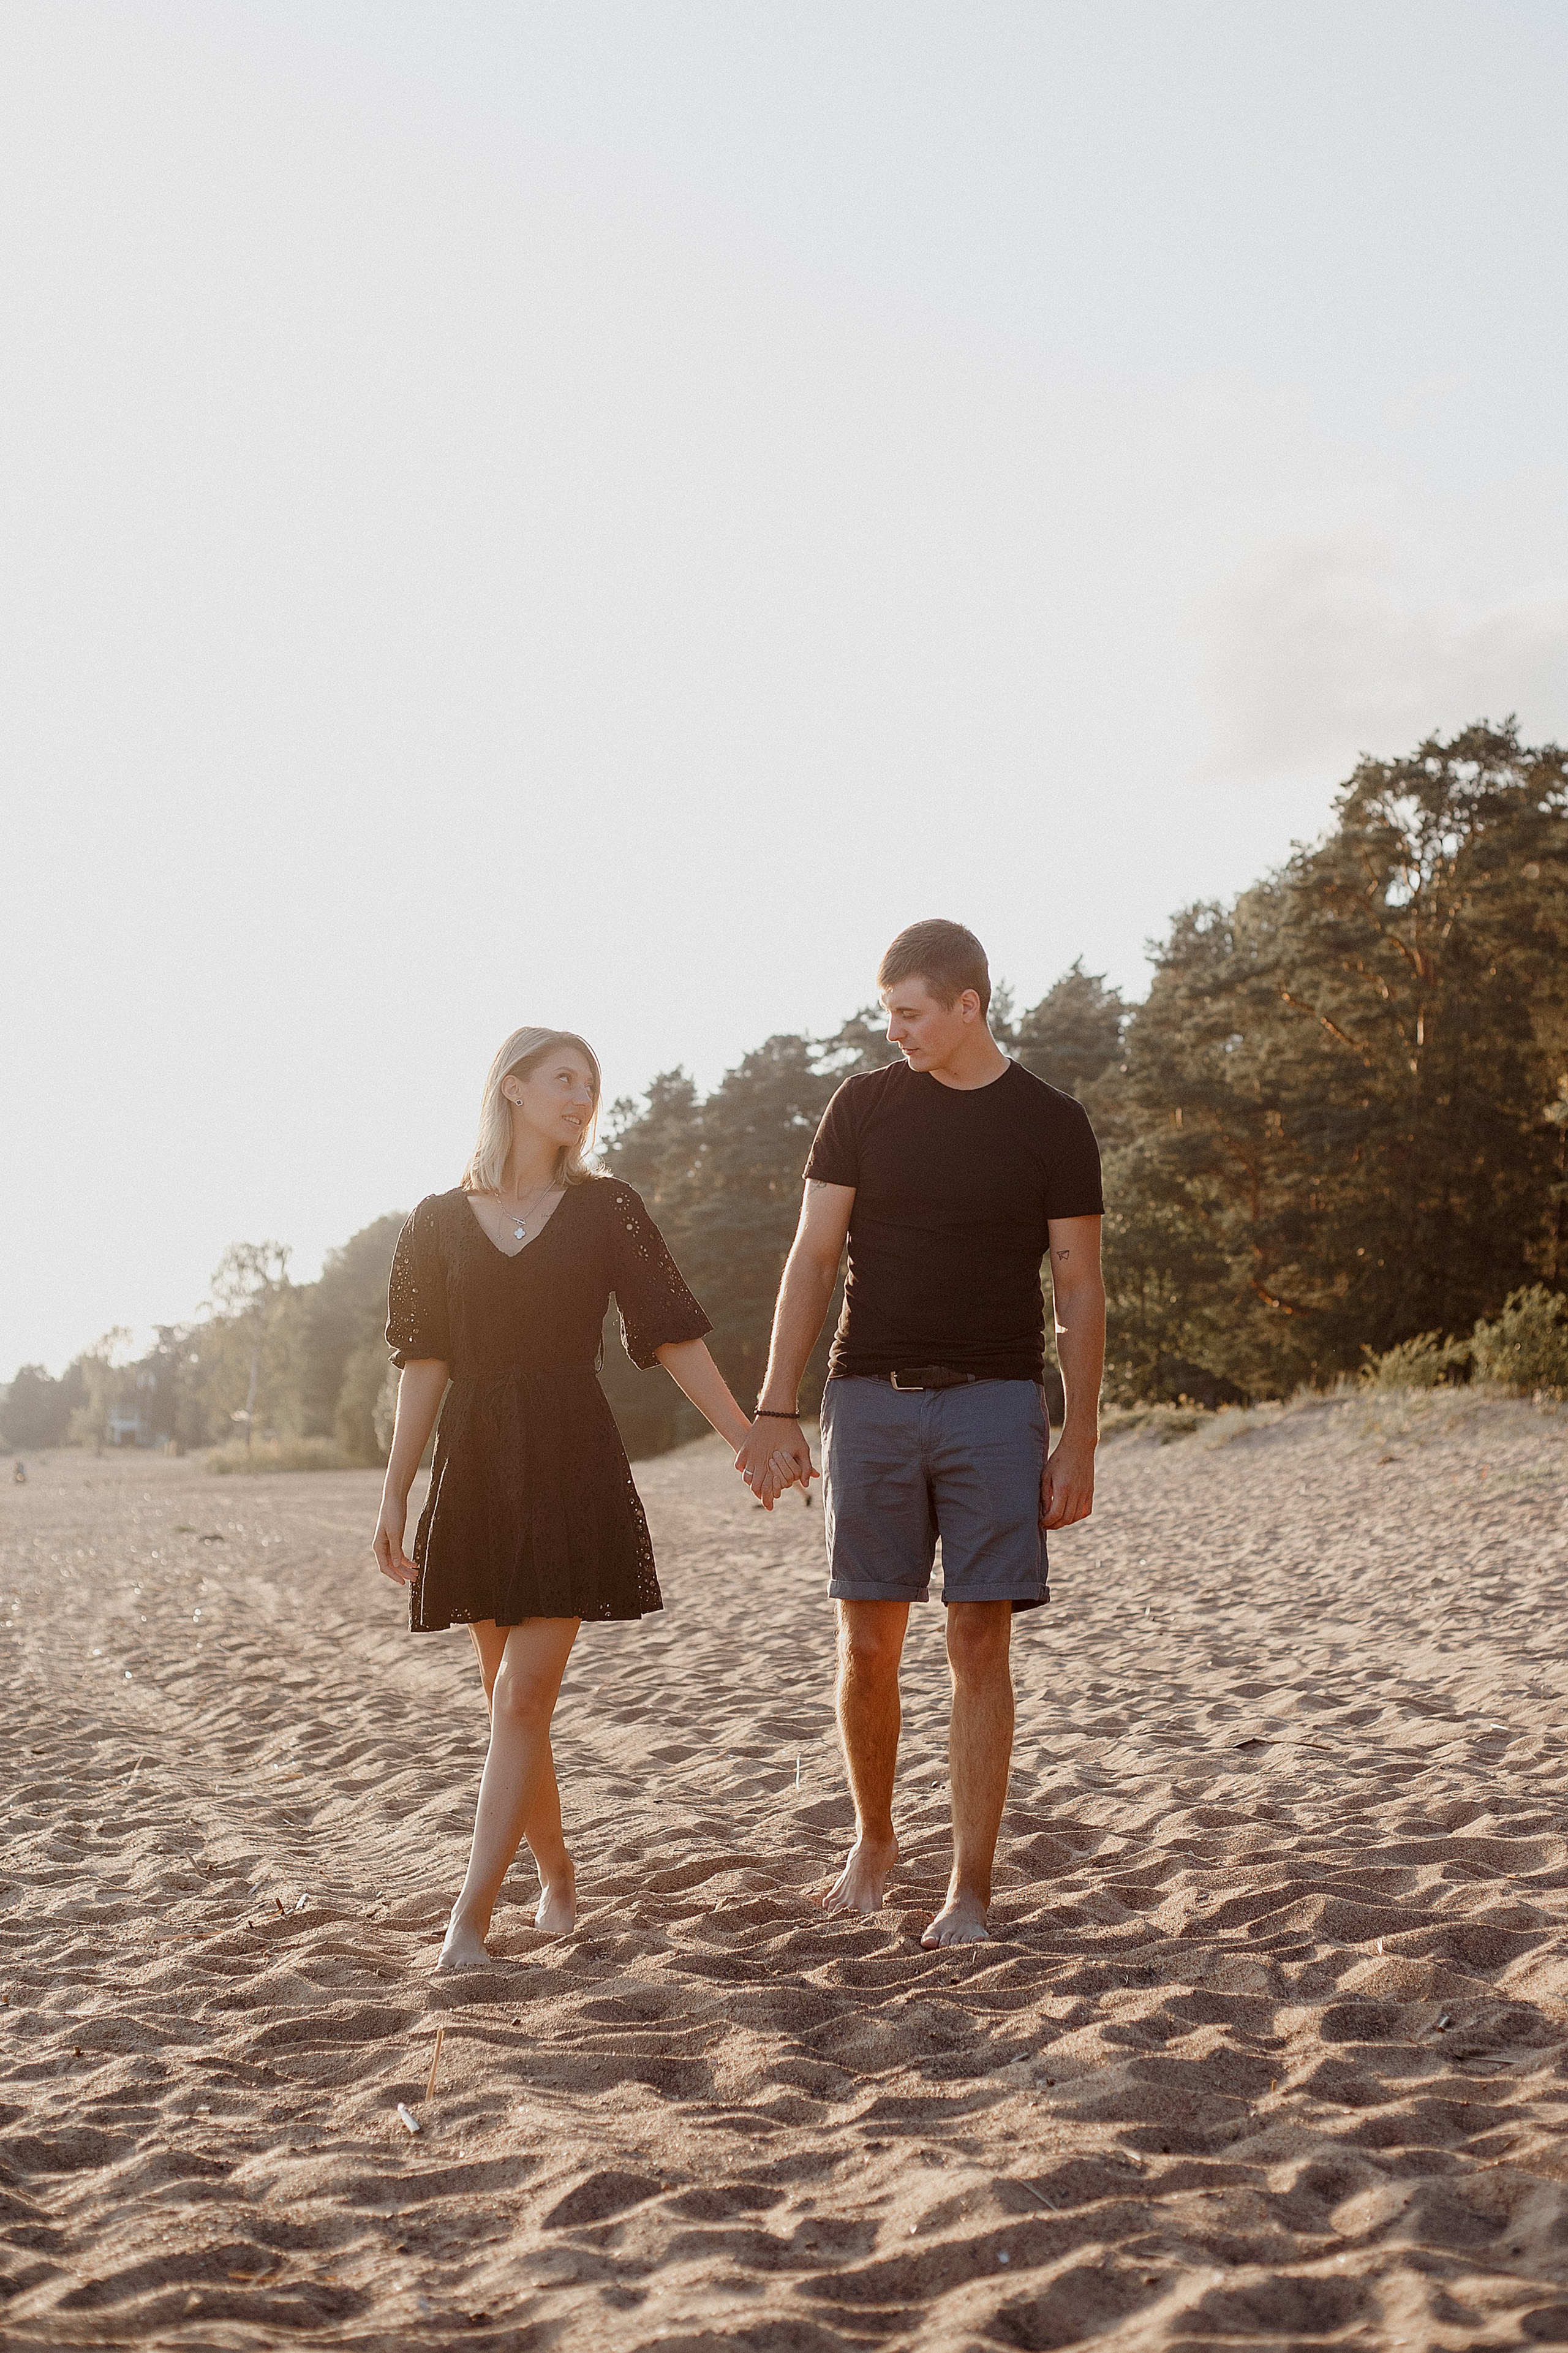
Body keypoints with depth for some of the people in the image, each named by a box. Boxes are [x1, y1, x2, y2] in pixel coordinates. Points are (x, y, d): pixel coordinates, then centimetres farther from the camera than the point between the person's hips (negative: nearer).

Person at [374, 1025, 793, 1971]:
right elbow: (425, 1365, 6)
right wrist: (395, 1494, 2)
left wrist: (750, 1441, -1)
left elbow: (675, 1337, 3)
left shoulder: (606, 1210, 4)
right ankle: (558, 1880, 27)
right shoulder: (440, 1223, 7)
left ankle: (470, 1916, -10)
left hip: (573, 1469, -2)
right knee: (511, 1699, 8)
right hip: (477, 1469, 2)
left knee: (523, 1698, -10)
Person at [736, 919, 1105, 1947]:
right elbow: (813, 1260, 5)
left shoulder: (1051, 1123, 2)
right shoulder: (864, 1107, 5)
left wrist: (1079, 1444, -1)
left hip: (994, 1405, -1)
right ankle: (874, 1841, 27)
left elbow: (1080, 1293, 4)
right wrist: (775, 1411, -3)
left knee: (981, 1647, -2)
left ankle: (971, 1888, 6)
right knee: (868, 1645, 4)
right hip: (872, 1400, 2)